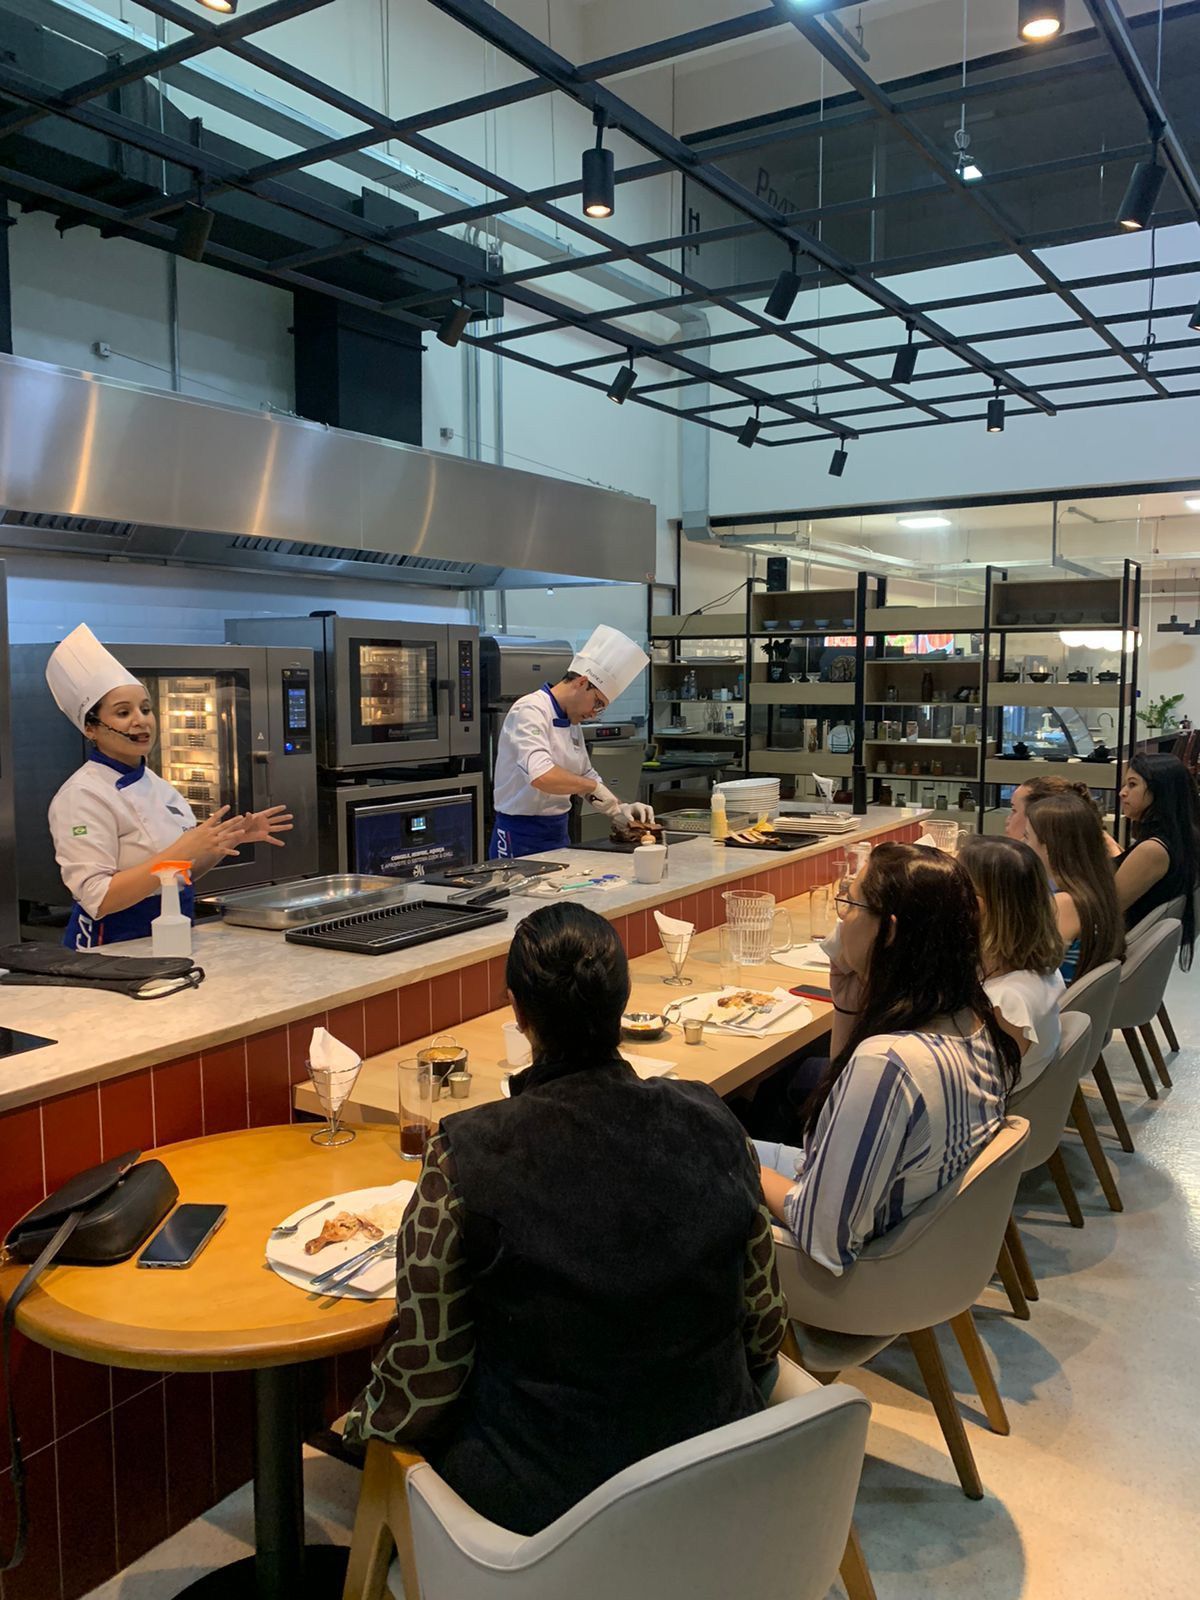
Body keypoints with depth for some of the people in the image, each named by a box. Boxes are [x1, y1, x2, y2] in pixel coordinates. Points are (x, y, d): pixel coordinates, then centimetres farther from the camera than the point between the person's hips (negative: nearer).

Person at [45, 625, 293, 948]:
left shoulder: (155, 784, 10)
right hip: (114, 948, -7)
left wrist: (233, 838, 2)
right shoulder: (83, 795, -12)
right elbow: (97, 899, -20)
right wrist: (182, 850, -25)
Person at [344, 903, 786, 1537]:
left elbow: (424, 1380, -13)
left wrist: (360, 1422, 9)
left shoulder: (464, 1161, -23)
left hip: (545, 1494, -4)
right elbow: (764, 1324, -1)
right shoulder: (711, 1122, -12)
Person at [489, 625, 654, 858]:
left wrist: (619, 810, 9)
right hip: (522, 838, -9)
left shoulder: (571, 723, 12)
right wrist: (593, 785, -22)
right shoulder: (530, 711, -16)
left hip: (558, 833, 9)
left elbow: (585, 776, 23)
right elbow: (542, 776, -32)